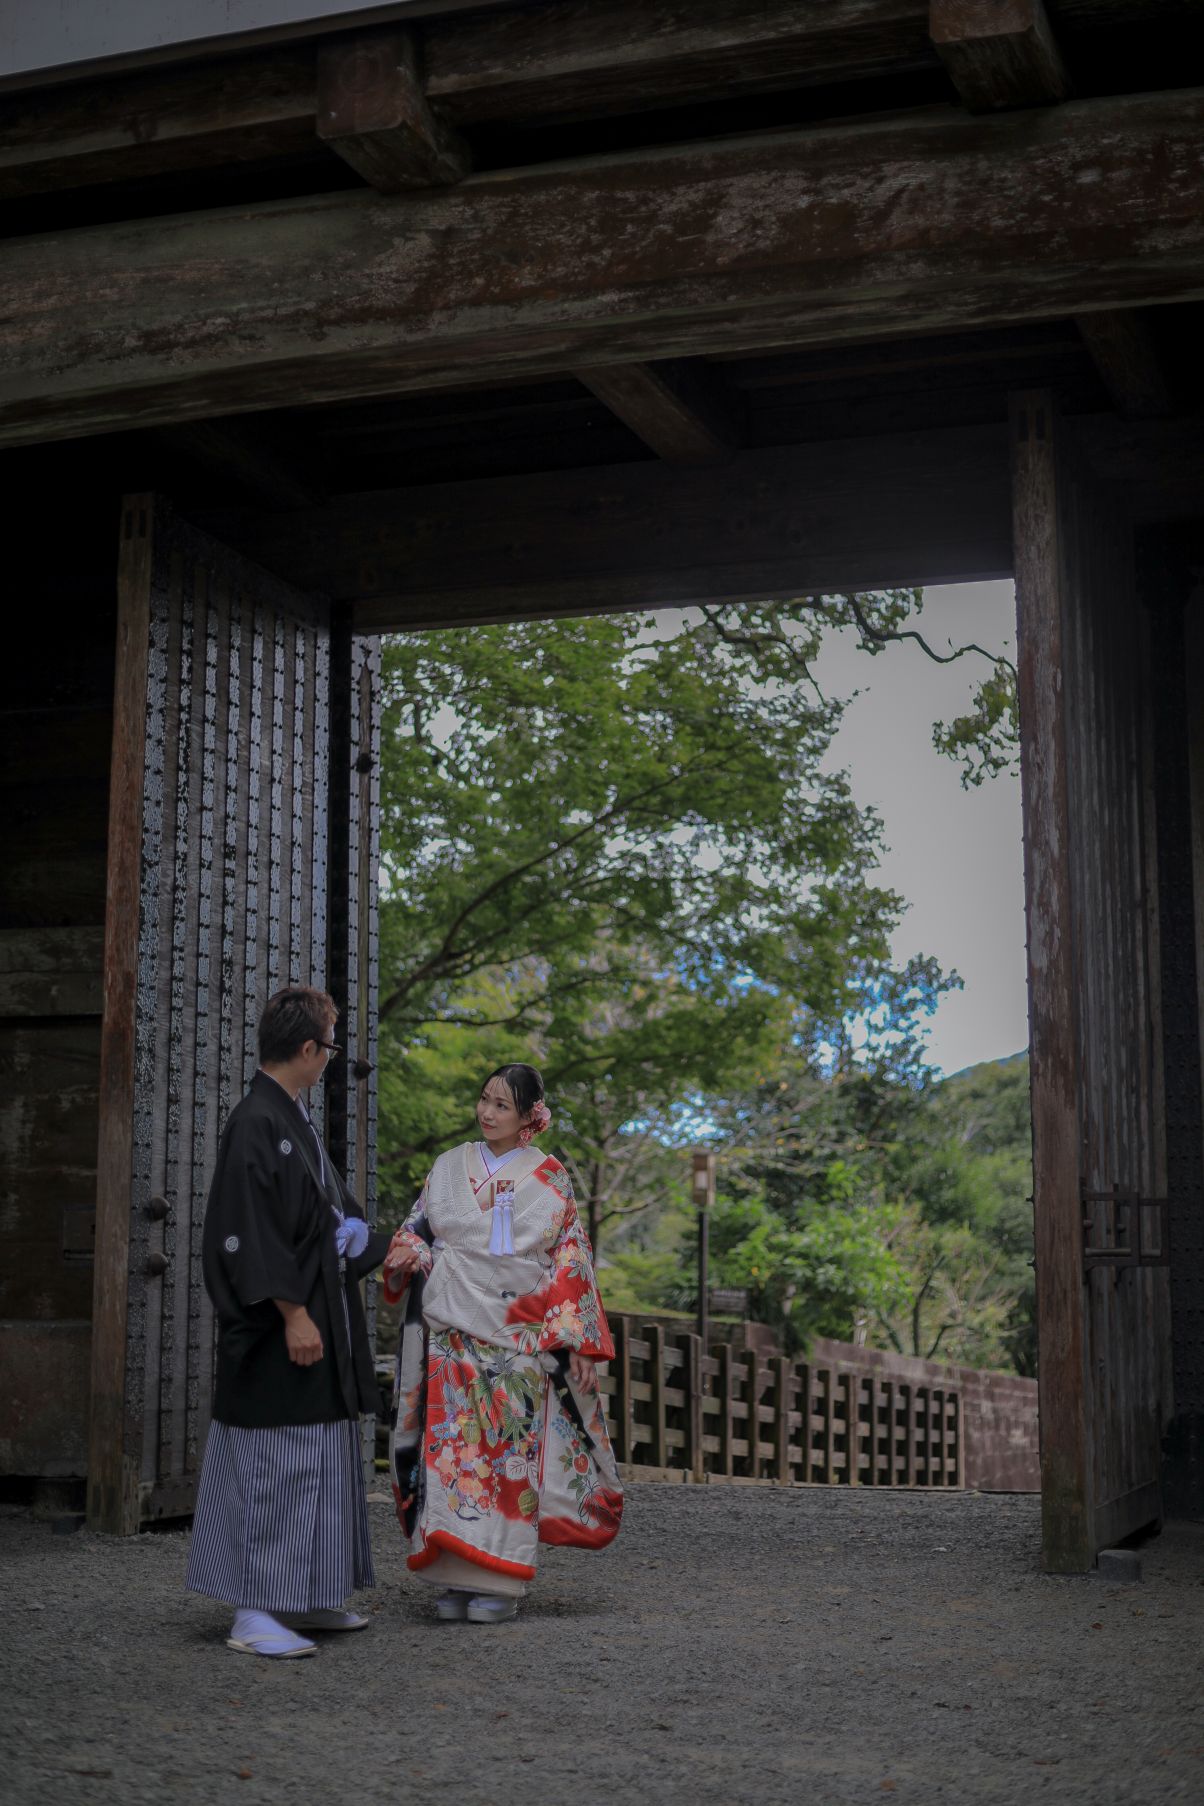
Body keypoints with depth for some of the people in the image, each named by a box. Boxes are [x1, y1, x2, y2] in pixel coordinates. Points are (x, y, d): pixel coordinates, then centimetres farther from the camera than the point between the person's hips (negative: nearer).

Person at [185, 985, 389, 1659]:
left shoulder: (297, 1123, 14)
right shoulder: (257, 1125, -16)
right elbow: (252, 1236, -21)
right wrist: (293, 1312, -22)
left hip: (322, 1322, 10)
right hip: (280, 1334, -10)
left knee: (318, 1462, 13)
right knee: (272, 1463, -6)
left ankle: (305, 1598, 22)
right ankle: (253, 1613, -1)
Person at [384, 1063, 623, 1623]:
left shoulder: (548, 1179, 4)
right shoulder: (449, 1167, 11)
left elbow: (570, 1262, 2)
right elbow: (414, 1231, 15)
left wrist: (577, 1344, -4)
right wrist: (407, 1255, -10)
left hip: (520, 1340, -2)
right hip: (451, 1332, 2)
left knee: (509, 1450, -4)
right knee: (452, 1446, -2)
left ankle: (499, 1582, 2)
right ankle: (456, 1578, 5)